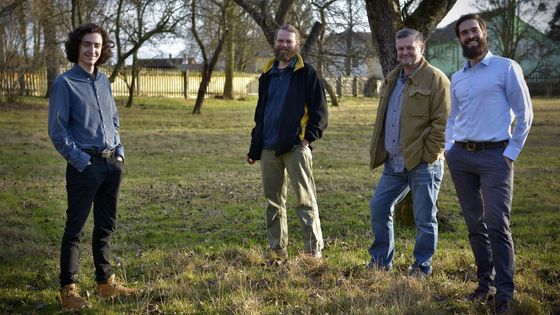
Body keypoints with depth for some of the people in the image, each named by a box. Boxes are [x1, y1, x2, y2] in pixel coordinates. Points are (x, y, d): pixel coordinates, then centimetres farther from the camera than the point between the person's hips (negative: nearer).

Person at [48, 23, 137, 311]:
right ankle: (68, 289, 8)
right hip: (85, 165, -6)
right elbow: (57, 131, -10)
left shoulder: (103, 82, 12)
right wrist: (81, 162, -14)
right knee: (75, 228, 0)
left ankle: (105, 282, 24)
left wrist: (119, 152, 7)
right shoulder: (65, 83, -7)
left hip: (111, 163, 6)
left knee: (106, 226, 13)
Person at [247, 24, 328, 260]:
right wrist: (254, 148, 20)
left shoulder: (306, 73, -1)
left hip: (296, 147, -6)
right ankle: (277, 249, 19)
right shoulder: (268, 75, 17)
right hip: (269, 149, 6)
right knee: (273, 202, 10)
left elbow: (320, 111, -3)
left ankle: (314, 249, 1)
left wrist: (309, 138, -15)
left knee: (305, 201, -4)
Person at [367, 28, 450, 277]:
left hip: (423, 164, -7)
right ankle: (380, 261, 23)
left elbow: (442, 123, -13)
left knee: (424, 218, 2)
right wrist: (379, 151, 16)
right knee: (379, 208, 10)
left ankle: (422, 267, 16)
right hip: (393, 163, 8)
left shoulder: (435, 79, -8)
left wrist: (428, 156, -15)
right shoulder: (392, 79, 17)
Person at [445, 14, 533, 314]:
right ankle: (485, 282, 17)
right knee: (475, 224, 9)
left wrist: (511, 152, -6)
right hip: (460, 156, 5)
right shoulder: (457, 78, 15)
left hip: (495, 155, -5)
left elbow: (524, 113, -2)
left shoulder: (506, 68, -1)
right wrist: (449, 148, 9)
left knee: (496, 224, -11)